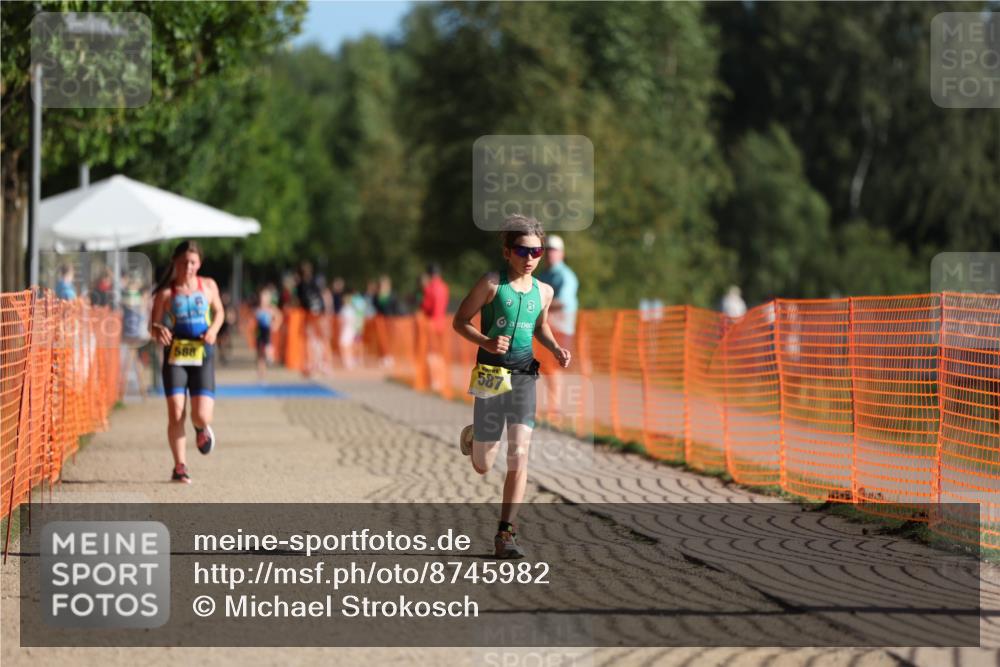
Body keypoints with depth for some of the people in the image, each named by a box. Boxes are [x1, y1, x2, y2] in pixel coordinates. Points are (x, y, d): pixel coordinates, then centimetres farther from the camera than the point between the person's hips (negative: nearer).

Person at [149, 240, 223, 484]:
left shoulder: (208, 286, 4)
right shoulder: (166, 293, -2)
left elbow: (218, 312, 20)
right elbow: (153, 325, -1)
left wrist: (213, 330, -1)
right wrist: (159, 332, -26)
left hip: (202, 357, 1)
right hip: (174, 356, -1)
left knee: (202, 416, -9)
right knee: (175, 413, -10)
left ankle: (202, 429, 30)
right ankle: (180, 466, 2)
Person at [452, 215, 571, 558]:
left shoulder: (543, 291, 8)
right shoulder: (491, 284, -7)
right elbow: (460, 321, -2)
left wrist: (555, 348, 6)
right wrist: (486, 342, -20)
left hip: (524, 376, 3)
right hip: (491, 376, -3)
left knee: (519, 455, -12)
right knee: (482, 467, 7)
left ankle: (506, 533, -9)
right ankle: (472, 436, 45)